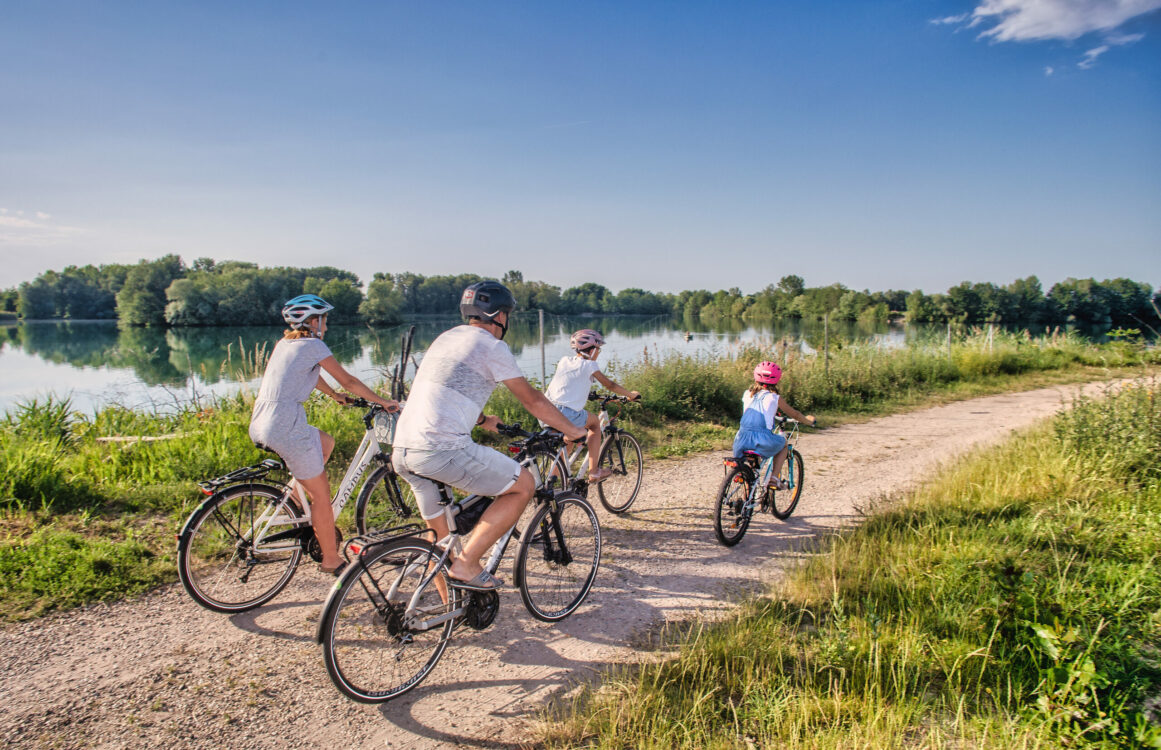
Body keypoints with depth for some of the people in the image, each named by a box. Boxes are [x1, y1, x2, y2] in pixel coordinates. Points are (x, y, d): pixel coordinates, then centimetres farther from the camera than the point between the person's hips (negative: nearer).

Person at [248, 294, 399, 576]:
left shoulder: (284, 344, 19)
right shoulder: (313, 345, -4)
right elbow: (348, 381, -2)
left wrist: (338, 397, 41)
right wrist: (382, 402, 7)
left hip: (259, 425, 9)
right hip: (286, 427, -9)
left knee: (326, 443, 29)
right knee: (322, 493, 3)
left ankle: (296, 494, 21)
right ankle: (331, 559, 13)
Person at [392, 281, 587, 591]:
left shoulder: (445, 338, 23)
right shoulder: (492, 346, -1)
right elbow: (532, 399, 4)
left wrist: (483, 420, 51)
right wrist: (573, 431, 17)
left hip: (402, 451, 9)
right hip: (442, 448, -9)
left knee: (439, 538, 21)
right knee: (524, 485, 4)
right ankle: (466, 563, -1)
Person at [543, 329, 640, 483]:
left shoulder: (564, 361, 20)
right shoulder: (589, 365, 4)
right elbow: (610, 385, 11)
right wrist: (631, 394, 25)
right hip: (567, 413, -6)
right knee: (595, 422, 21)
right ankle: (593, 472, 19)